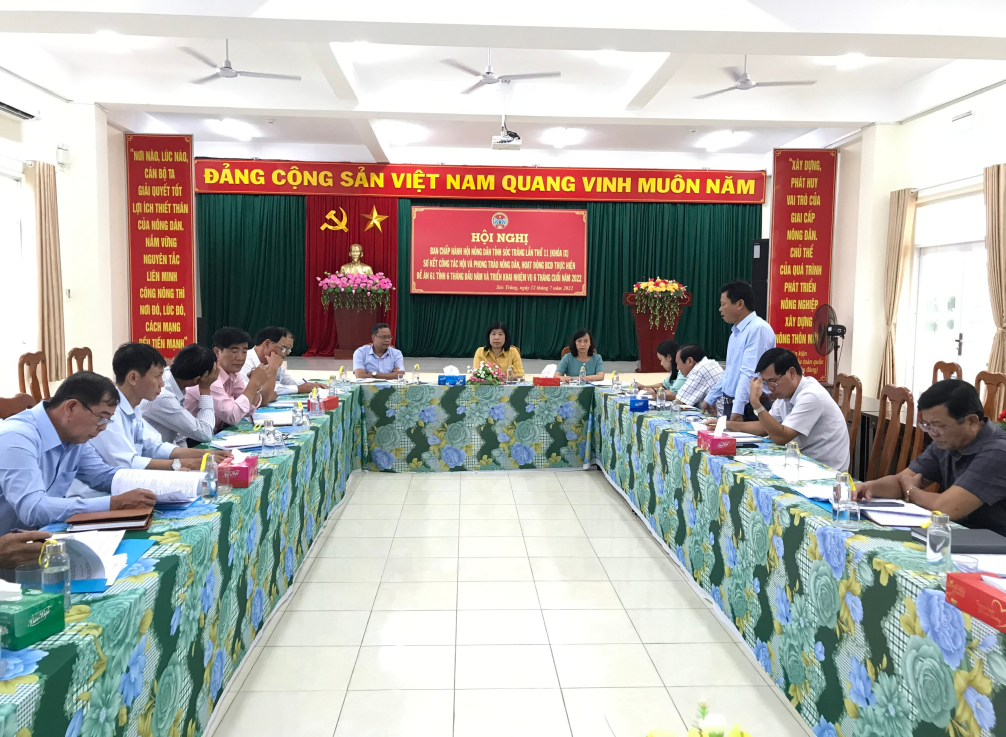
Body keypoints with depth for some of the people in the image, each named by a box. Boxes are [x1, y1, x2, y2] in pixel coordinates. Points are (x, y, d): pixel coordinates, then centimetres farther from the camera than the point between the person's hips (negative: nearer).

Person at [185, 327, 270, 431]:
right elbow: (232, 416, -28)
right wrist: (254, 383, -23)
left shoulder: (233, 373, 3)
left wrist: (256, 386, -12)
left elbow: (248, 411, 4)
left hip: (217, 434, 7)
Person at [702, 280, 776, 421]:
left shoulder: (758, 329, -16)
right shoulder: (736, 332, 13)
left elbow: (750, 373, -23)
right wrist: (710, 399, 27)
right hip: (731, 404, 9)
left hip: (750, 409, -9)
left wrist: (737, 410, -28)